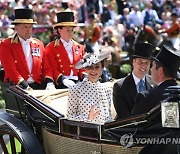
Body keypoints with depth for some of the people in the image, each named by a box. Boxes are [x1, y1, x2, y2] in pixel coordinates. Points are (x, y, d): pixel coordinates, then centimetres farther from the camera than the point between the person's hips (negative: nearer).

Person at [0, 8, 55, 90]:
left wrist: (49, 82, -5)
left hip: (37, 86, 4)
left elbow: (46, 68, 16)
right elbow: (10, 69, -9)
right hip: (17, 86, -4)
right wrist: (25, 85, -20)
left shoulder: (39, 44, 17)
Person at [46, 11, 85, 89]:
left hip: (77, 82, 4)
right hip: (61, 85, -4)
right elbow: (53, 69, -2)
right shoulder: (51, 47, 5)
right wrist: (63, 80, -18)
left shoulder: (79, 47, 19)